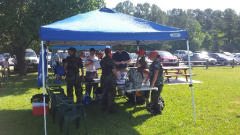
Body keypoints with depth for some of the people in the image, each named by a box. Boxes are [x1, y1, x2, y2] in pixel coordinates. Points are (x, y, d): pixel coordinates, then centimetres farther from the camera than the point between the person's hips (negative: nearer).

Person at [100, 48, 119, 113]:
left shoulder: (102, 60, 6)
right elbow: (113, 70, -15)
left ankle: (104, 107, 26)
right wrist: (116, 77, -4)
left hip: (103, 78, 7)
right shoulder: (110, 60, -15)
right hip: (110, 78, -7)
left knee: (104, 93, 17)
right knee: (110, 94, 2)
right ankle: (110, 108, 8)